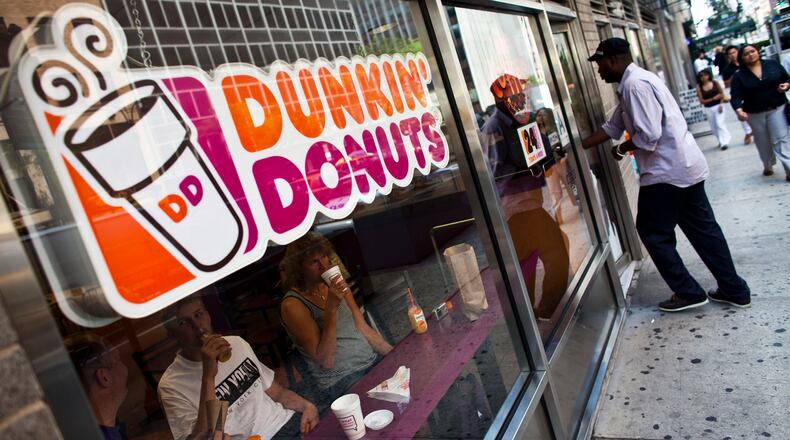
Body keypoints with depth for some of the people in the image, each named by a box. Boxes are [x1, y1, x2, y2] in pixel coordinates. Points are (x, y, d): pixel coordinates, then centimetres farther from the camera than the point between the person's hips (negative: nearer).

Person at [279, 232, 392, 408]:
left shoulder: (335, 286, 9)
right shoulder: (293, 305, -13)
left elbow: (364, 329, 12)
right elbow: (325, 361, -18)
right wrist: (331, 307, -26)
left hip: (374, 361, 7)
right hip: (341, 381, -7)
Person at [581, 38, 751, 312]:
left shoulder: (635, 84, -17)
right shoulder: (635, 81, 17)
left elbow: (648, 135, -25)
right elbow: (612, 127, 20)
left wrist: (621, 150, -7)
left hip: (666, 172, -10)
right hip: (687, 167, 10)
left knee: (653, 233, 4)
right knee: (702, 228, 15)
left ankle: (689, 293, 13)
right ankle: (734, 290, 24)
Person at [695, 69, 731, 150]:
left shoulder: (715, 83, -2)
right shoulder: (699, 87, -2)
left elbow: (722, 94, 1)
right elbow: (702, 101, -5)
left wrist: (721, 104, -12)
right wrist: (713, 98, -14)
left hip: (718, 106, -2)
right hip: (708, 109, 2)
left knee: (719, 124, -13)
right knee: (713, 127, 8)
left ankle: (724, 142, -12)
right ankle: (721, 141, 24)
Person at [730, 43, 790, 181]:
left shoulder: (773, 64, 1)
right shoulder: (739, 76, -5)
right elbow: (736, 97, -12)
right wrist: (738, 110, -30)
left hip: (777, 108, 0)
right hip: (755, 114, 0)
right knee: (763, 142, 14)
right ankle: (768, 166, 36)